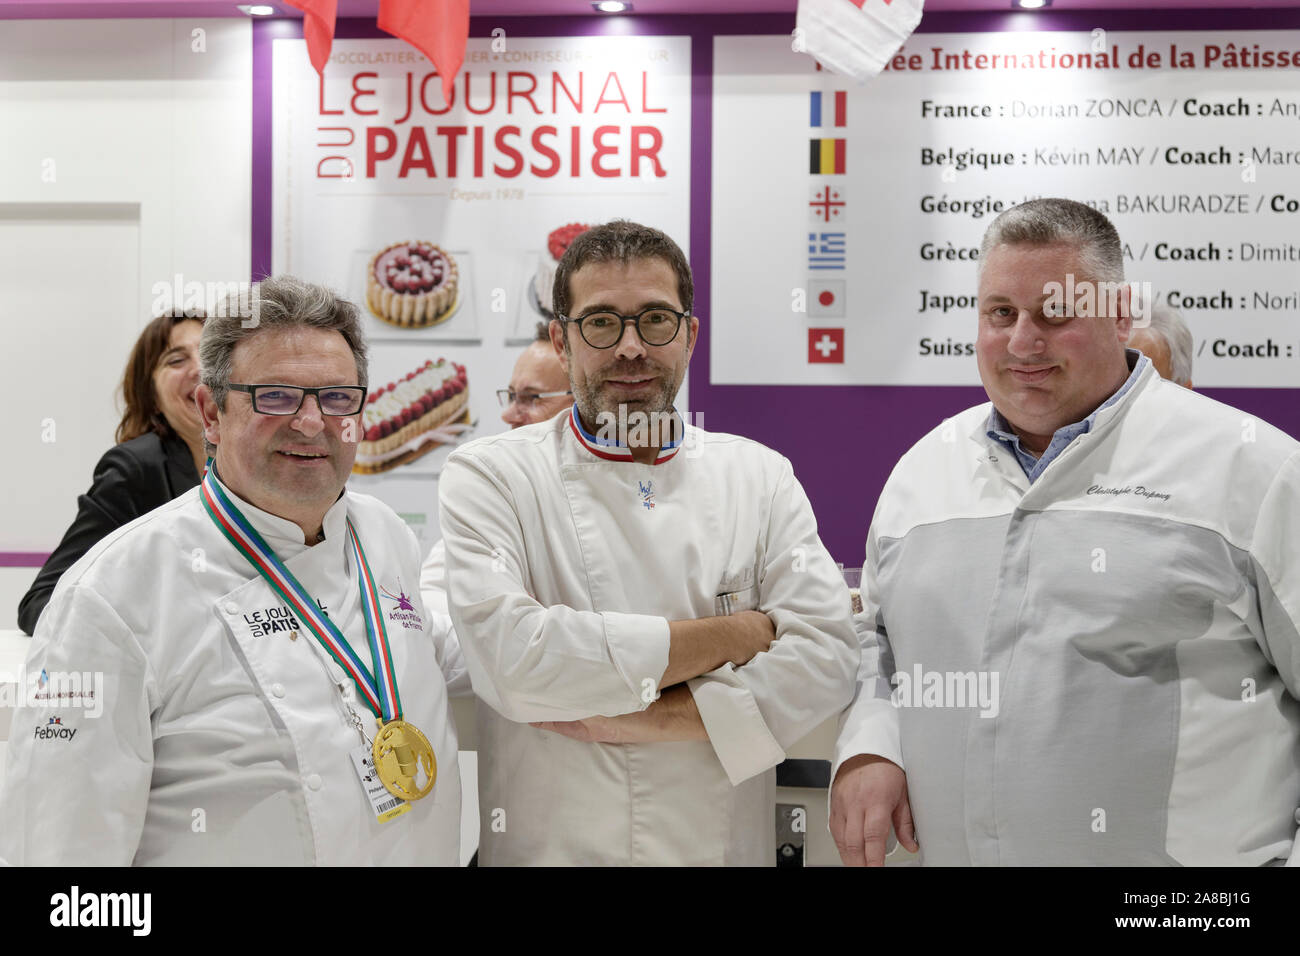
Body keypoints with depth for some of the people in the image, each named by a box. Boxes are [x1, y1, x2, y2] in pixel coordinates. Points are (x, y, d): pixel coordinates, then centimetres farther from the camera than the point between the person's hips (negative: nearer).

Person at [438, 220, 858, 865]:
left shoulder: (761, 478, 0)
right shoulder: (488, 476, -8)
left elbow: (823, 658, -9)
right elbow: (511, 656, -23)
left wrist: (640, 718, -20)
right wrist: (734, 634, -17)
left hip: (724, 846, 2)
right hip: (551, 848, -2)